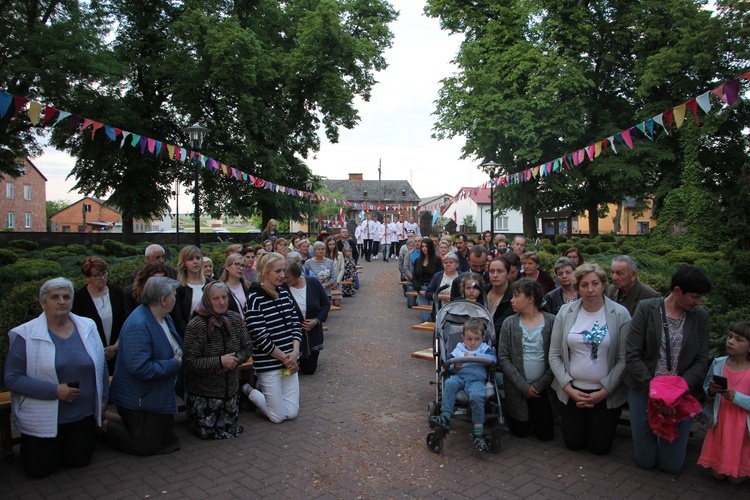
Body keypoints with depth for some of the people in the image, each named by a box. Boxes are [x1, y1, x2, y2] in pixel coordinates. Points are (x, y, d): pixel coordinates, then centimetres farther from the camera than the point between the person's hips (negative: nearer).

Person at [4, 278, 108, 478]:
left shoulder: (88, 327, 1)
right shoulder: (25, 335, -11)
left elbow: (101, 366, 8)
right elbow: (12, 378, -13)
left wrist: (102, 400, 6)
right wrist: (55, 390, -22)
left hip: (83, 416, 3)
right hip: (43, 420, -2)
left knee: (78, 461, 9)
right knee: (39, 470, 7)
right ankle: (28, 445, 37)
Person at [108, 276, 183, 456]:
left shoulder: (164, 317, 4)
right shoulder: (138, 325, -27)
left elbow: (176, 349, 19)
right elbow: (140, 368, -33)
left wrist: (178, 359, -3)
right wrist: (175, 364, -22)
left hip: (161, 396, 10)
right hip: (142, 399, -10)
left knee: (167, 441, 19)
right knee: (146, 447, 2)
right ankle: (104, 425, 16)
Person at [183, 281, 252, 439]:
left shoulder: (235, 319, -2)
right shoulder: (196, 326, -19)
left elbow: (247, 348, 4)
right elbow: (190, 362, -20)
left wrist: (235, 360, -16)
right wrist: (220, 361, -25)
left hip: (230, 389, 5)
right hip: (203, 392, -5)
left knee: (232, 430, 13)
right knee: (209, 432, 5)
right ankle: (190, 412, 34)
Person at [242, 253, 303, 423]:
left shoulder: (284, 294, 5)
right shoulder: (255, 299, -15)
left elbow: (295, 324, 7)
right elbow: (261, 338, -16)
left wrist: (295, 352, -8)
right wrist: (285, 358, -11)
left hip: (290, 360, 6)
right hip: (268, 363, -6)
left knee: (292, 413, 8)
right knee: (278, 416, 4)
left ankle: (263, 388, 32)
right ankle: (248, 390, 27)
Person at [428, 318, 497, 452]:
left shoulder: (485, 348, 19)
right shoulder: (458, 349, 24)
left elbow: (493, 358, -3)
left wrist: (474, 356, -9)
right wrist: (454, 366, -6)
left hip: (476, 379, -2)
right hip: (458, 376, 2)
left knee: (477, 396, -34)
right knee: (449, 383, -33)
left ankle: (478, 433, -27)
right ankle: (445, 417, -38)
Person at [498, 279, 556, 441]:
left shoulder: (552, 322, -9)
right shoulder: (509, 323, -6)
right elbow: (503, 358, -7)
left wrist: (540, 385, -12)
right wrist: (523, 386, -13)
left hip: (543, 387, 0)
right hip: (517, 388, 1)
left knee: (544, 434, 6)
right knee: (521, 431, 6)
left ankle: (536, 415, 35)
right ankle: (510, 415, 37)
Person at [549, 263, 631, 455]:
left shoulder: (620, 314, -10)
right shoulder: (566, 312, -4)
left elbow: (624, 359, -11)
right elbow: (554, 355, -3)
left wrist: (603, 392, -14)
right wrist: (569, 388, -10)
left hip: (606, 394, -2)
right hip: (573, 391, 2)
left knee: (600, 447, 9)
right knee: (574, 444, 12)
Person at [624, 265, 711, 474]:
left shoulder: (700, 317, 2)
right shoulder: (646, 308, -7)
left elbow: (701, 361, 0)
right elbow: (632, 354, -10)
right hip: (644, 390, -1)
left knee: (673, 465, 6)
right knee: (646, 461, 8)